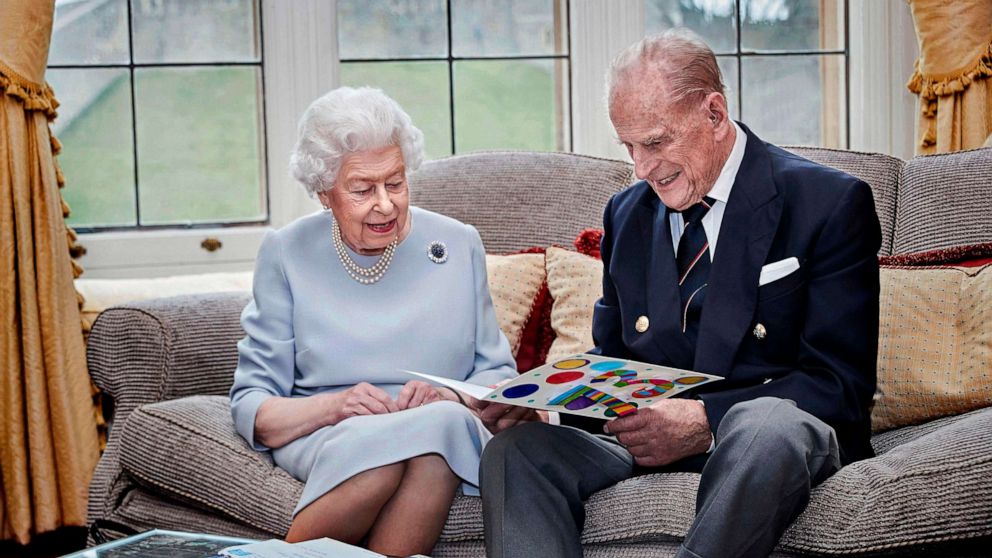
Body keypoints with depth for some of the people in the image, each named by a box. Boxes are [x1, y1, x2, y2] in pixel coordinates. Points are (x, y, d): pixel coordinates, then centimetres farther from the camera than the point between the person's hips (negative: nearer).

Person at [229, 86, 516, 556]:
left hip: (447, 430, 2)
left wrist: (450, 397, -10)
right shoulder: (285, 254, 6)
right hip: (323, 438, -1)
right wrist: (333, 406, -17)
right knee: (379, 442, -38)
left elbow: (498, 374, 13)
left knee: (445, 422, -36)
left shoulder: (459, 245, 11)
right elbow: (251, 407, 3)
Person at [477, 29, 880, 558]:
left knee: (766, 427, -40)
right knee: (513, 450, -24)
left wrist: (706, 419, -23)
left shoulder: (830, 204, -3)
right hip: (647, 429, 4)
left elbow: (842, 382, -9)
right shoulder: (627, 212, 15)